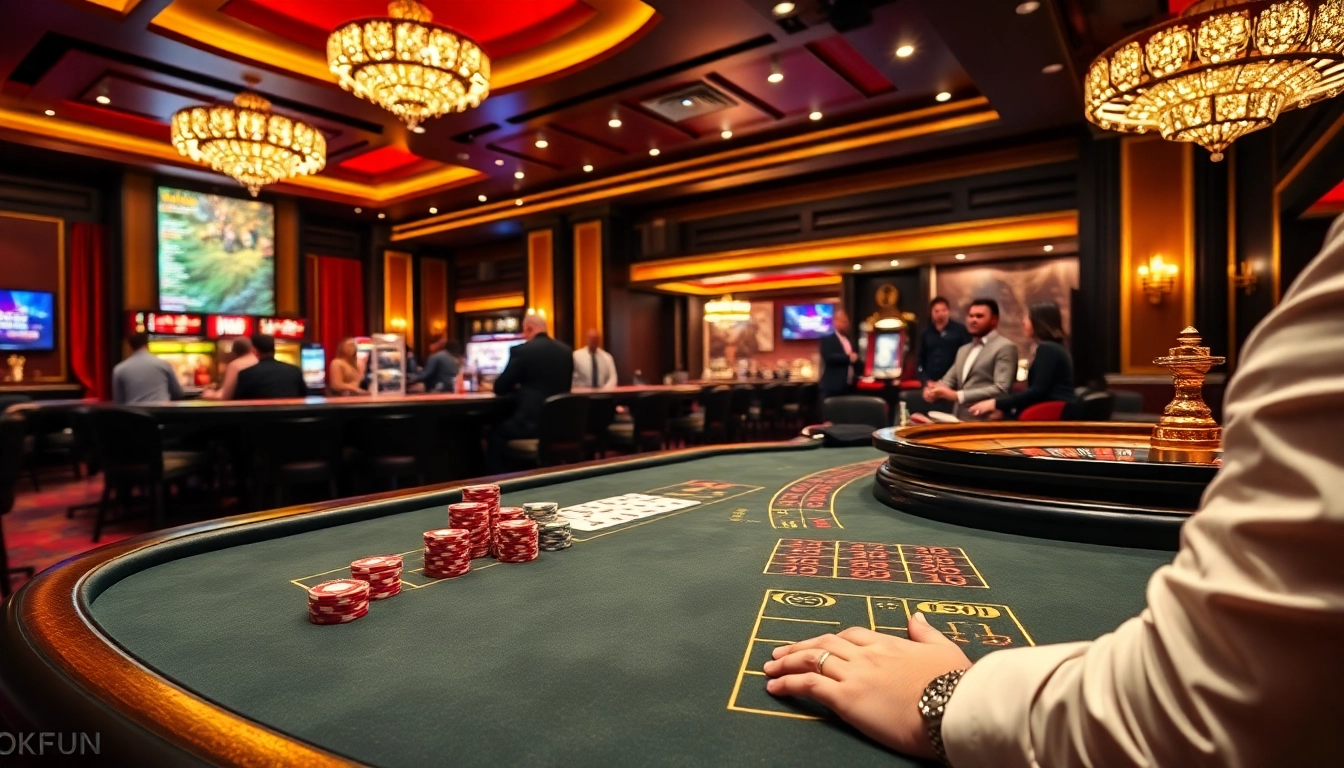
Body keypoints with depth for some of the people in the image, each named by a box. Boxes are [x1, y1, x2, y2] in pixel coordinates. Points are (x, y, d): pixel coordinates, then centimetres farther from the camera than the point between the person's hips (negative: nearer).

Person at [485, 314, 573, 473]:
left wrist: (517, 387, 20)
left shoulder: (521, 350, -9)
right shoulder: (567, 350, 8)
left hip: (532, 422, -7)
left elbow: (499, 388, -3)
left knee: (495, 433, 21)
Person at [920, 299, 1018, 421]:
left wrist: (957, 396, -20)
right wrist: (936, 390, -5)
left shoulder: (1005, 347, -3)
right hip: (959, 419, 6)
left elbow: (1001, 389, -14)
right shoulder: (963, 350, 22)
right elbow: (949, 380, 18)